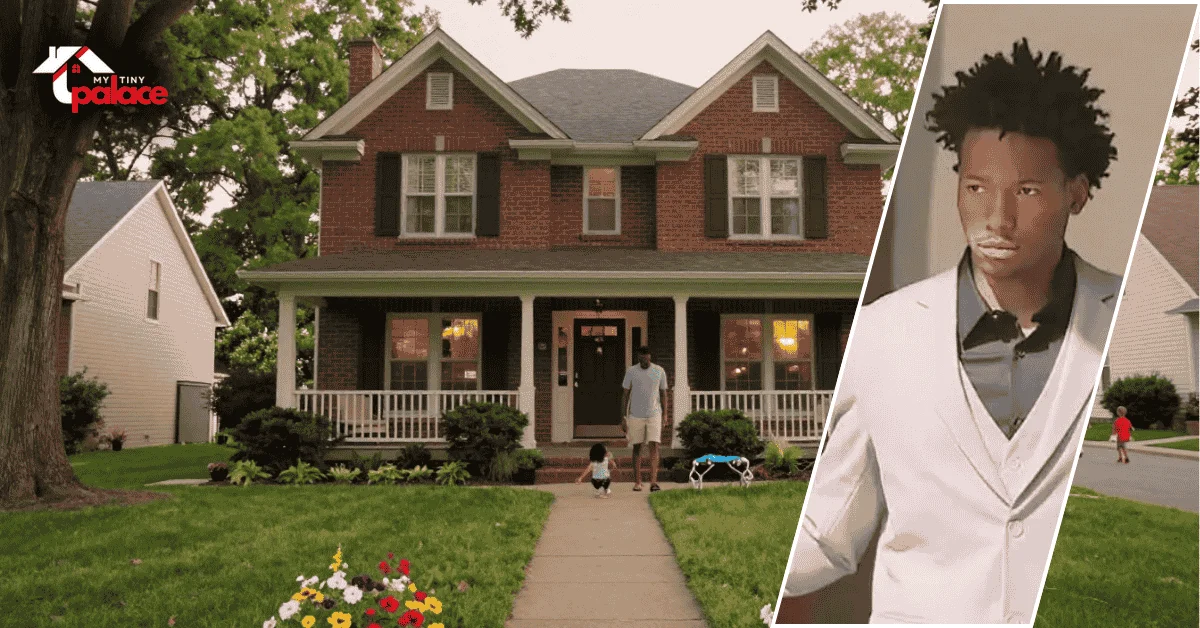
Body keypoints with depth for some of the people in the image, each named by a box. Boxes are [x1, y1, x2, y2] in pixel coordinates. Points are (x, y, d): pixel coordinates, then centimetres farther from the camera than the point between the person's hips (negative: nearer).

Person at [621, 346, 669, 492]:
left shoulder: (659, 371, 1)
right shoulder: (631, 371, -1)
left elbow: (663, 395, 7)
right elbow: (625, 395, 2)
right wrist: (623, 418, -3)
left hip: (654, 415, 0)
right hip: (635, 416, 0)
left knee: (654, 446, -11)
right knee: (637, 447, 6)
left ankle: (653, 481, -16)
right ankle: (637, 482, 14)